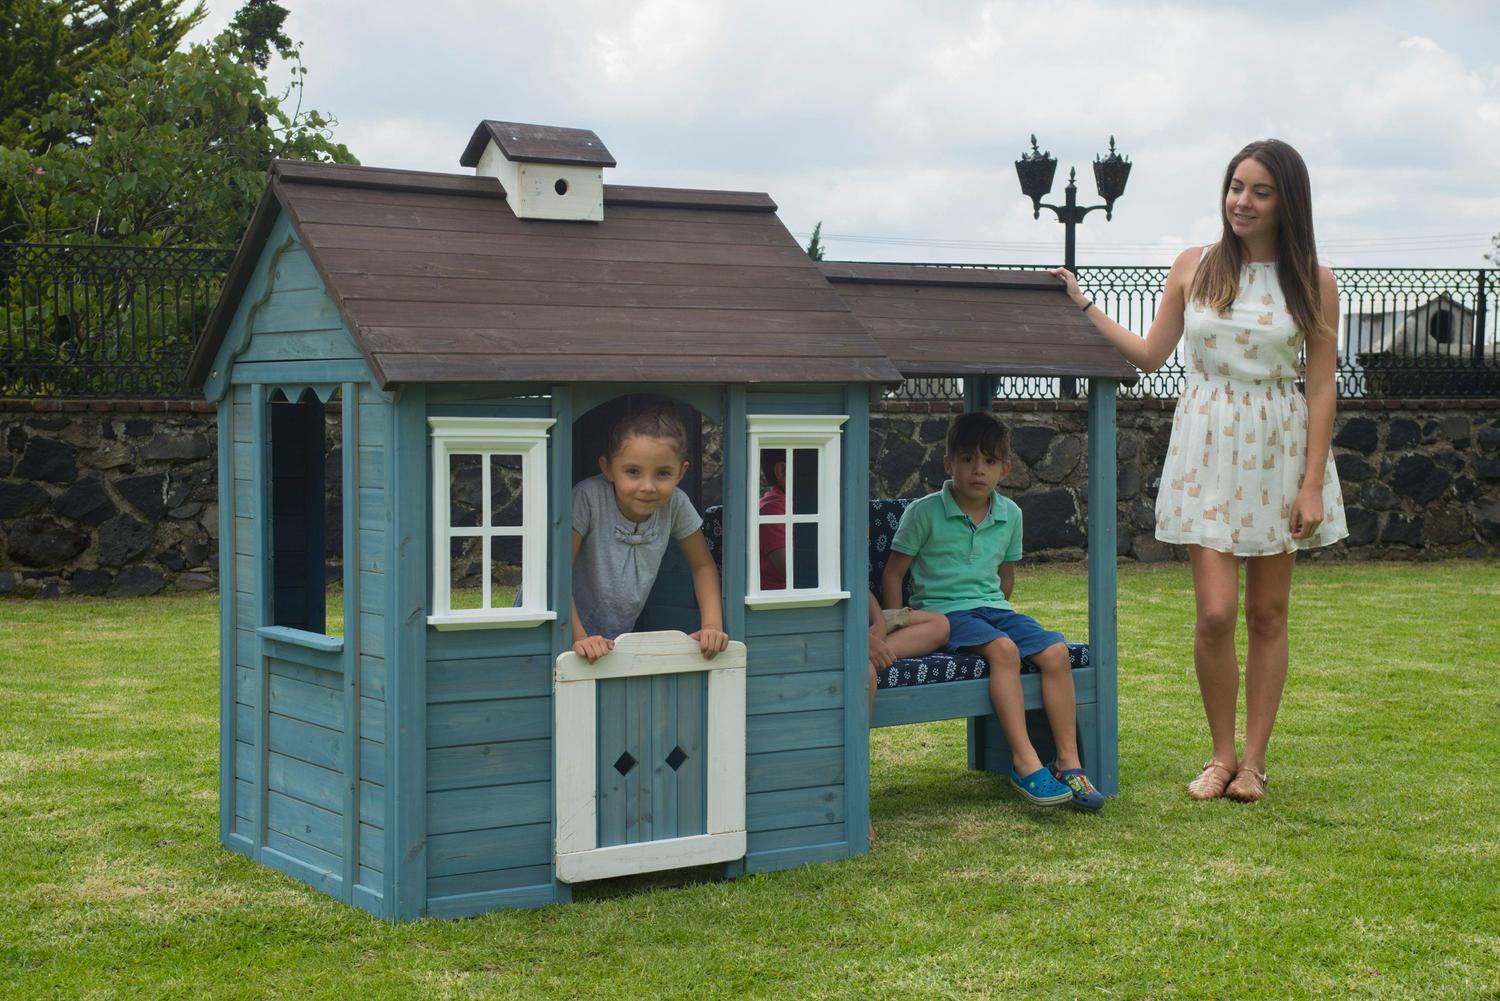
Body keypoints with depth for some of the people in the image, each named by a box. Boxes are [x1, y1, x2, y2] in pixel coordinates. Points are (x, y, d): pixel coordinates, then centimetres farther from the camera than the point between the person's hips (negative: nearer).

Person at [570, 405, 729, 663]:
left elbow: (702, 565, 3)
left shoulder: (675, 504, -11)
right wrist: (579, 638, -26)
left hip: (622, 638, 4)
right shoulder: (589, 498, -23)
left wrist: (712, 626, -10)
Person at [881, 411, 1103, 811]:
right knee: (1003, 649, -34)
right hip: (944, 612, -5)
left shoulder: (1010, 515, 11)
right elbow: (893, 574, -2)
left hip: (993, 607, 5)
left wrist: (996, 609, 15)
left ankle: (1068, 762, -17)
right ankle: (1025, 762, -35)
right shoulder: (924, 513, -4)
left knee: (1055, 652, -20)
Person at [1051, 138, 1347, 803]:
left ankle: (1253, 760, 17)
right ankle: (1221, 754, 11)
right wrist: (1082, 306, 5)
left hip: (1279, 450, 0)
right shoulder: (1195, 268, 4)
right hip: (1207, 448, 1)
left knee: (1267, 614, 6)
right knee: (1215, 612, -7)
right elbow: (1150, 354, 10)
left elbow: (1321, 385, -1)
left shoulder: (1312, 282, -1)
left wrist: (1313, 483, -6)